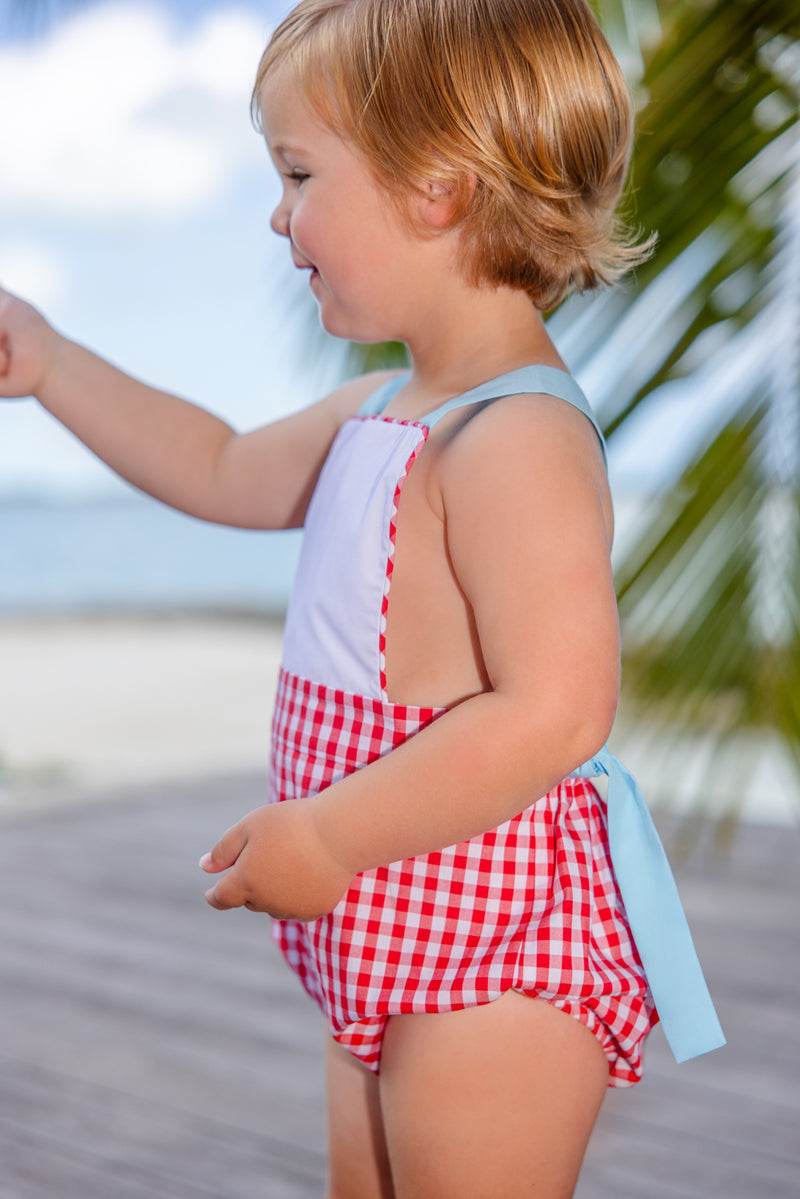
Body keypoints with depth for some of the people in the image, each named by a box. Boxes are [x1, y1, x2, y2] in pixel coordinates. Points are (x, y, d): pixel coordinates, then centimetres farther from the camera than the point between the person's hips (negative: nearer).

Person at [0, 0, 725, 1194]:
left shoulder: (520, 439, -24)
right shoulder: (388, 412, 9)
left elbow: (555, 713, -31)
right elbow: (225, 473, 24)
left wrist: (332, 837, -25)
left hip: (493, 945, -10)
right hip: (396, 945, 10)